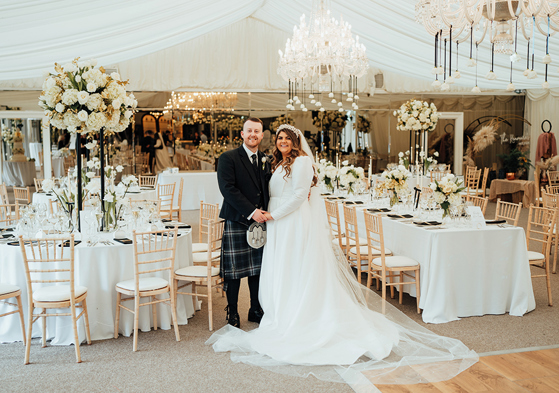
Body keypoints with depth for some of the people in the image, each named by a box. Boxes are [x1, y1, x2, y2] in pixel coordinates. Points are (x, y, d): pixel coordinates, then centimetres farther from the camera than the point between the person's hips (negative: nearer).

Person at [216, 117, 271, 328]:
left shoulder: (265, 161, 13)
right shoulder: (228, 158, -5)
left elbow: (267, 190, 15)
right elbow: (227, 189, -15)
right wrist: (251, 212, -18)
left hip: (260, 221, 5)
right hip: (237, 222, -5)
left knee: (258, 269, 12)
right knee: (234, 270, 3)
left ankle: (256, 310, 26)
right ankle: (232, 314, 18)